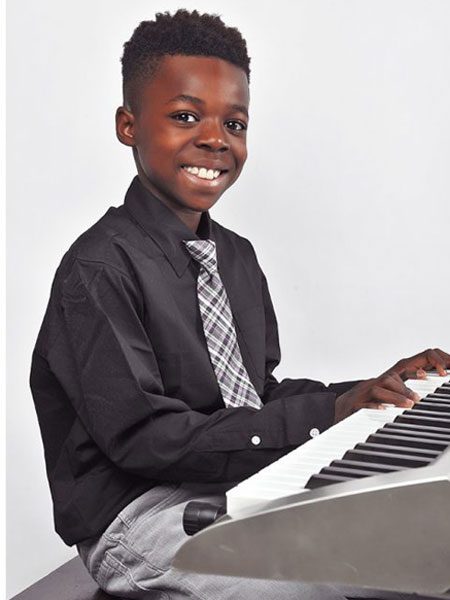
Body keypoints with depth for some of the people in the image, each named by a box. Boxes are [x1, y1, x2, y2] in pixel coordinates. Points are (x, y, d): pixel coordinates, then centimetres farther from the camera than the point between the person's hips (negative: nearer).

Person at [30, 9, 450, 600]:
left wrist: (375, 392, -3)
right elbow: (143, 437, -20)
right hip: (138, 514, -7)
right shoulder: (99, 272, -14)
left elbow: (258, 396, 12)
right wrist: (326, 412, -22)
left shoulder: (237, 256, 12)